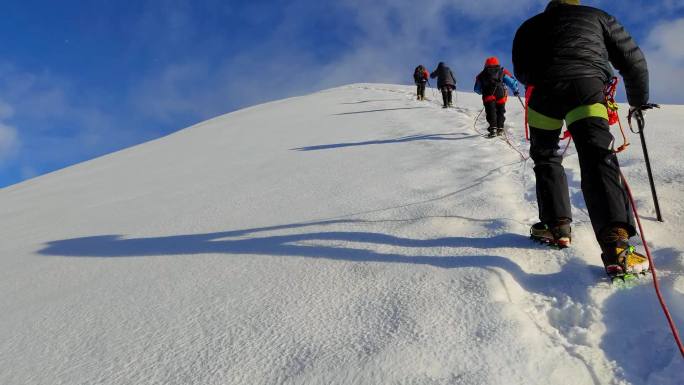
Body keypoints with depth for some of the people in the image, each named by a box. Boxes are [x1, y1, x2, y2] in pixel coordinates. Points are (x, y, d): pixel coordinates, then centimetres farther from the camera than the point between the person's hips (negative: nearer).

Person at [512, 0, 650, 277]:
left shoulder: (531, 25, 30)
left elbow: (521, 72, 27)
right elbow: (632, 60, 24)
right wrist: (639, 100, 36)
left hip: (543, 91, 1)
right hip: (587, 87, -1)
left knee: (546, 158, 20)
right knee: (598, 160, -11)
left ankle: (556, 224, 13)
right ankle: (615, 244, -27)